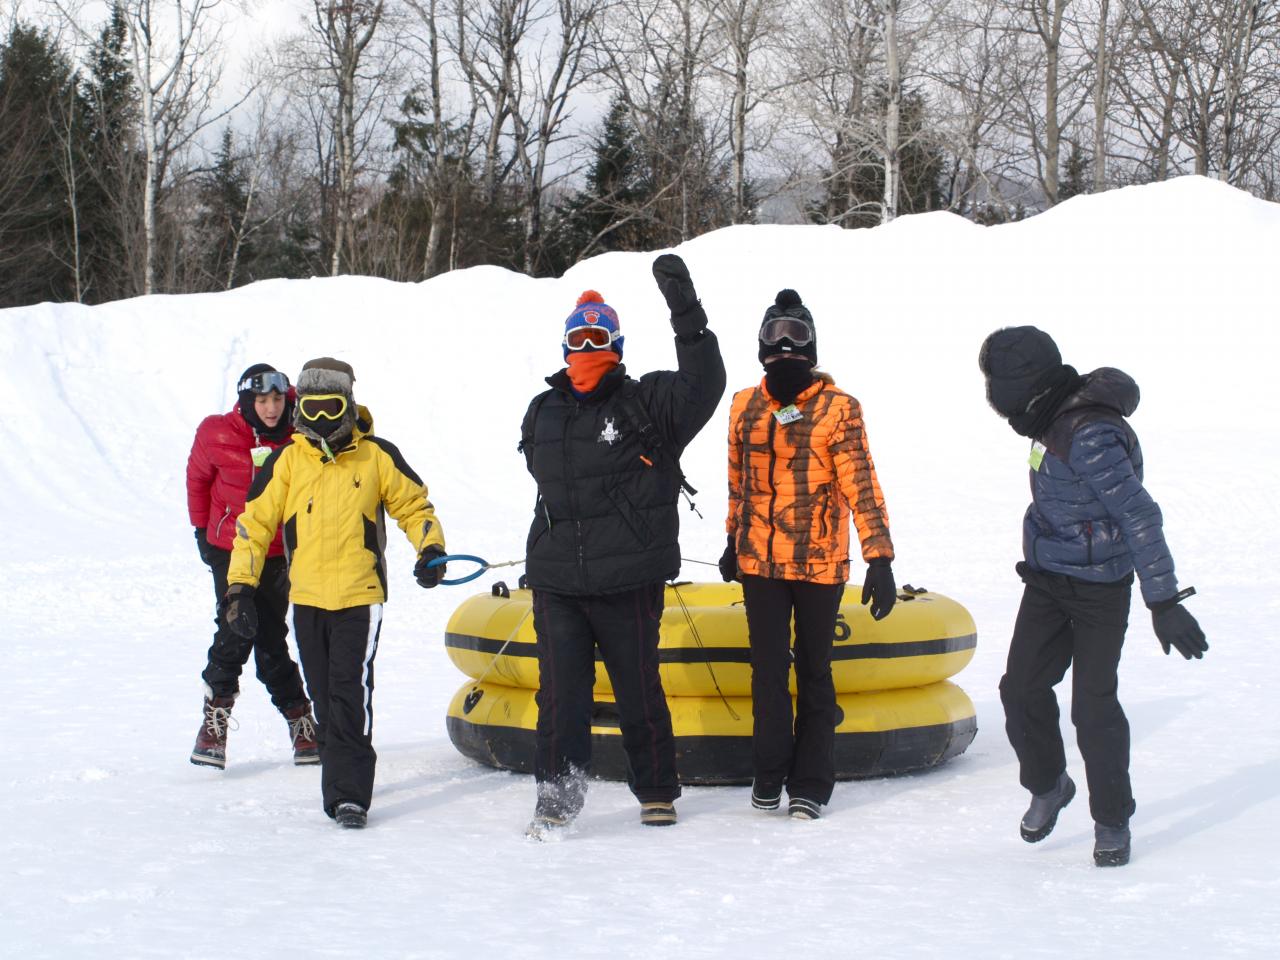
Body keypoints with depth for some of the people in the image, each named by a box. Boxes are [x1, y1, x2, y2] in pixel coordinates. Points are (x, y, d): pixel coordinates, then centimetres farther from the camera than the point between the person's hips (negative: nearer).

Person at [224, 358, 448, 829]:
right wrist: (241, 586, 0)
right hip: (306, 597, 3)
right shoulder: (286, 461, 4)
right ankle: (341, 780, 24)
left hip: (360, 596, -3)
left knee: (350, 695, -14)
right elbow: (254, 522, 6)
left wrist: (430, 548, -6)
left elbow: (413, 505, 11)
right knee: (324, 698, 10)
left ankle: (349, 793, -13)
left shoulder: (377, 456, 0)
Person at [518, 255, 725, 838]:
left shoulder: (646, 402, -1)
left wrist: (686, 314, -26)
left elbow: (702, 385, -19)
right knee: (560, 691, -1)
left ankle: (657, 790, 22)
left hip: (629, 583, -3)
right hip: (556, 582, 4)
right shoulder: (543, 413, 14)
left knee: (638, 690, 7)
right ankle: (556, 796, 3)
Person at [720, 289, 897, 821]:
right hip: (759, 560, 3)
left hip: (820, 563, -3)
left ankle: (810, 783, 16)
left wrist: (879, 559, -16)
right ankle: (768, 777, 18)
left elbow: (862, 487, -11)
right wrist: (733, 542, 23)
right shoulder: (745, 407, 5)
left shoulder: (838, 409, -8)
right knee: (768, 670, 4)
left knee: (813, 671, 8)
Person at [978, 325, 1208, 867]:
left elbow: (1139, 516, -27)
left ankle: (1112, 821, 11)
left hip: (1098, 590, -8)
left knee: (1093, 704, -4)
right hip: (1048, 578, 8)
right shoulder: (1056, 420, 4)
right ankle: (1047, 786, 26)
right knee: (1022, 687, 4)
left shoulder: (1090, 438, -26)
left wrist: (1163, 602, -26)